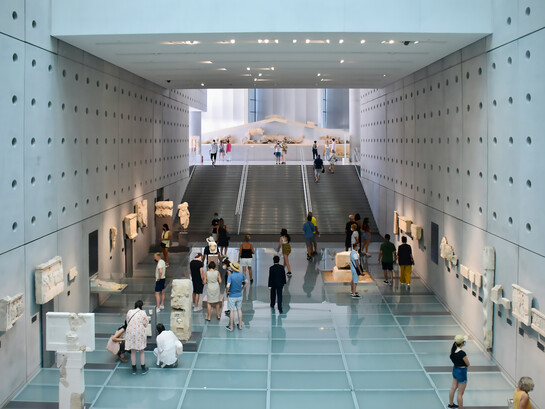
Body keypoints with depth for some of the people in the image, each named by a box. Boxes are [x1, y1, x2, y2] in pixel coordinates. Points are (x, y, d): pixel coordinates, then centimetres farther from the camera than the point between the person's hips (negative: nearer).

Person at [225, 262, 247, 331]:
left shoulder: (230, 275, -22)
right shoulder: (241, 274, -4)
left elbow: (228, 286, -32)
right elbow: (245, 282, 11)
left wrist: (227, 291, -13)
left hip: (232, 296, -5)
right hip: (239, 295, 5)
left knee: (232, 311, 4)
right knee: (239, 310, 16)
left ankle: (231, 327, 14)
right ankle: (240, 325, 24)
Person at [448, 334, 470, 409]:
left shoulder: (453, 350, -7)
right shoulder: (462, 353, -30)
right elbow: (468, 364, -19)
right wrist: (465, 366, 2)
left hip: (455, 370, 8)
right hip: (462, 372, -8)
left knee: (453, 388, 26)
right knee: (460, 393, 5)